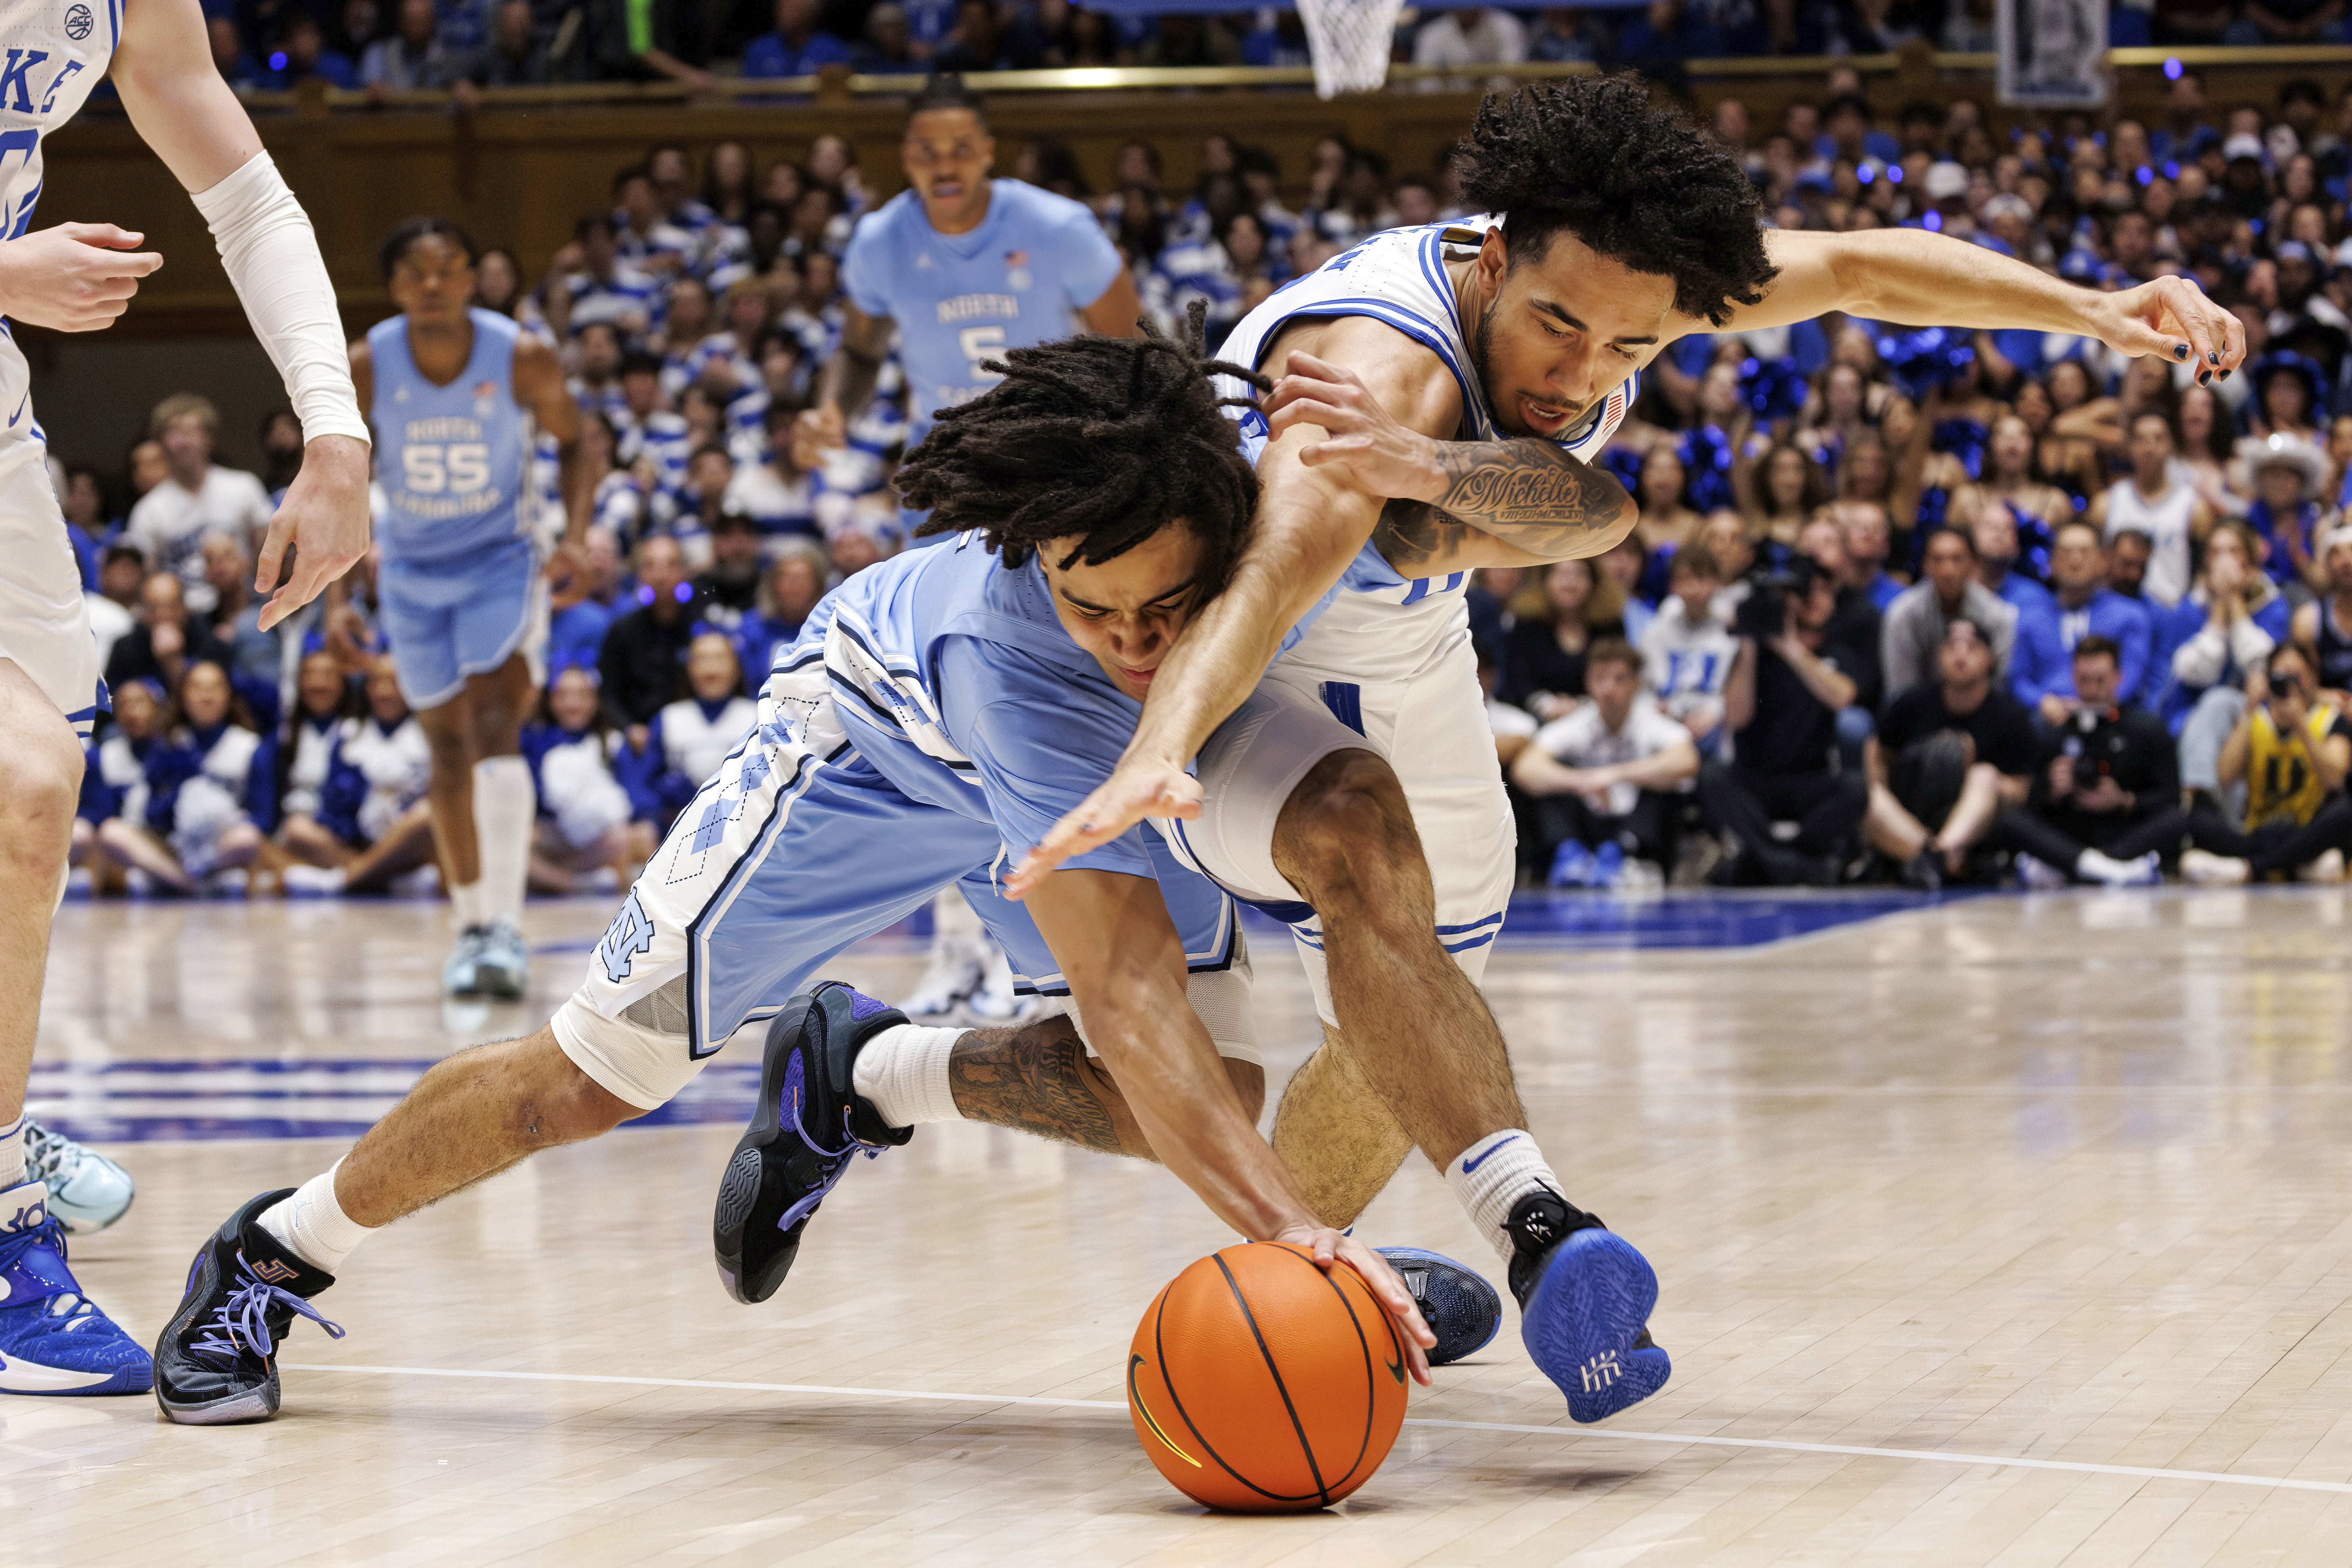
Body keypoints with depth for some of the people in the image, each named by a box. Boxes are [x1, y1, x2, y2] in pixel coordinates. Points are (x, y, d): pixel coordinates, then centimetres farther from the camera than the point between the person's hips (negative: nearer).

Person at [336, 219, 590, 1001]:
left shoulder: (524, 359, -18)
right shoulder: (363, 368, -15)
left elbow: (571, 439, 0)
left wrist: (576, 536, -14)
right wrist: (337, 596, -10)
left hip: (500, 561, -2)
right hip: (413, 574, 3)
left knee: (495, 727, -20)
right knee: (449, 747, 8)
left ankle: (506, 926, -26)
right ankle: (469, 928, 20)